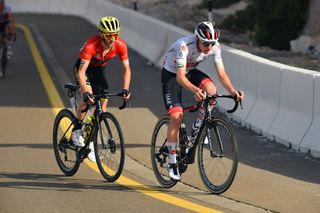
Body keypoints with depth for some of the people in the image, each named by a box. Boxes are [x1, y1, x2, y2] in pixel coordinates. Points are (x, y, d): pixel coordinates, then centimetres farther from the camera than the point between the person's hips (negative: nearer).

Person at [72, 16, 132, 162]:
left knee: (103, 104, -5)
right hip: (84, 68, -4)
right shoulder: (91, 45, -37)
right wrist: (86, 92, -52)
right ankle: (76, 131, -12)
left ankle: (91, 142, 7)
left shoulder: (120, 46, -25)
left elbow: (126, 69, -16)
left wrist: (125, 90, -29)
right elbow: (82, 71, -41)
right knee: (88, 97, -29)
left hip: (99, 70, 5)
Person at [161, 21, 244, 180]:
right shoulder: (184, 46, -36)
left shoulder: (215, 47, -21)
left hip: (191, 71, 4)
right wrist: (195, 90, -61)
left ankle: (198, 126, -4)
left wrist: (233, 92, -35)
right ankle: (172, 162, -3)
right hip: (171, 74, -4)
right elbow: (180, 77, -43)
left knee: (211, 89, -28)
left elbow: (221, 74, -17)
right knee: (176, 117, -16)